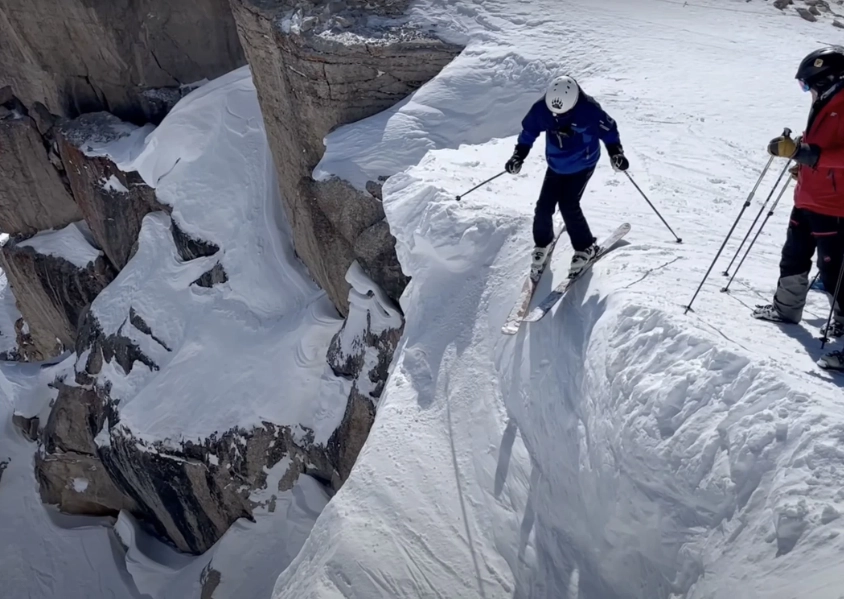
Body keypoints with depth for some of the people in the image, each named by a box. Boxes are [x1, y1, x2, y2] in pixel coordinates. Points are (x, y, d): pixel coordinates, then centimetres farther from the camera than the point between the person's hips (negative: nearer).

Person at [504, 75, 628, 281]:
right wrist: (518, 156, -6)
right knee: (544, 206, -2)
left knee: (568, 205, -14)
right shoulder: (540, 108, -18)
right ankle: (542, 244, 26)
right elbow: (528, 132, 0)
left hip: (582, 165, -3)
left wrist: (615, 153, -21)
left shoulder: (588, 109, -26)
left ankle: (586, 248, 7)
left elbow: (609, 130, -12)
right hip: (556, 165, 4)